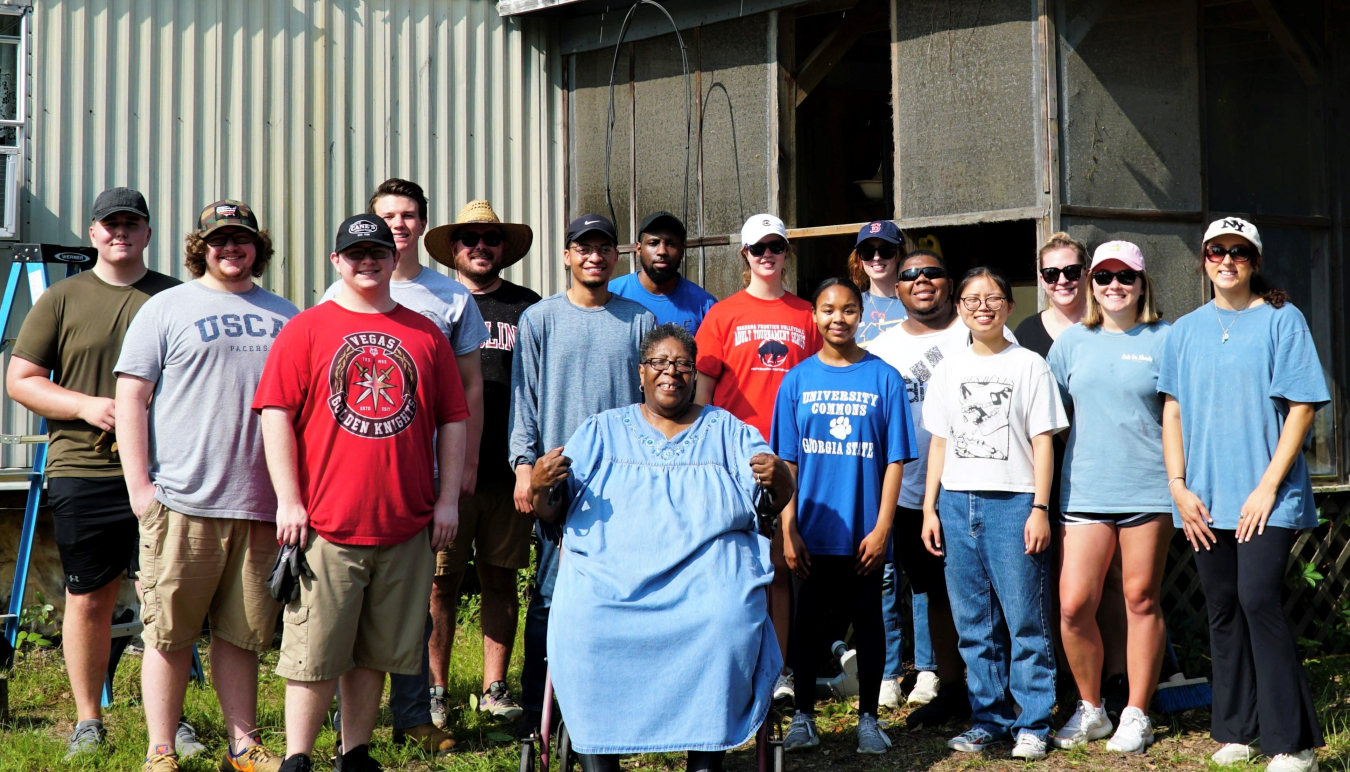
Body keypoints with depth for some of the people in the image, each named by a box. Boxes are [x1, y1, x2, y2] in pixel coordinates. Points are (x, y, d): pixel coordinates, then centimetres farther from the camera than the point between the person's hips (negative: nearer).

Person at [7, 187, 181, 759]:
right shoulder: (62, 299, 7)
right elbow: (20, 380, 6)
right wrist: (87, 406, -8)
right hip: (82, 471, 0)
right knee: (88, 599, 7)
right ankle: (88, 719, 19)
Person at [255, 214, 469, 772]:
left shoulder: (426, 335, 11)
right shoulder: (305, 330, 3)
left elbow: (453, 419, 13)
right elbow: (276, 413, -2)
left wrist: (448, 498, 6)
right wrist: (288, 501, -8)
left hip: (407, 526, 3)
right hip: (326, 524, -3)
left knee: (376, 652, 10)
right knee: (316, 651, -2)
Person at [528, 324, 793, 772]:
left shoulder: (727, 431, 20)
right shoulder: (603, 431, 19)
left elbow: (778, 501, 13)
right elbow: (550, 510, 14)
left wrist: (779, 478, -10)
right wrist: (540, 486, -9)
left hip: (708, 571, 0)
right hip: (608, 571, 0)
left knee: (726, 624, -33)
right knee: (583, 626, -31)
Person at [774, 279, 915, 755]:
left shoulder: (884, 378, -2)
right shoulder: (798, 380, 3)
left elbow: (895, 460, -2)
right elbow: (786, 462, 3)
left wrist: (882, 528, -8)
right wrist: (788, 530, -3)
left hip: (864, 532, -1)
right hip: (812, 532, 1)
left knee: (867, 621, 8)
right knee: (808, 622, 8)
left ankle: (868, 719, 20)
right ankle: (803, 717, 21)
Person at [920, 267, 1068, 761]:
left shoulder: (1030, 366, 2)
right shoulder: (949, 370, 13)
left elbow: (1042, 443, 0)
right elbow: (939, 442, 15)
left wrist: (1039, 508, -7)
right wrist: (929, 508, 8)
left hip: (1014, 502, -4)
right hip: (956, 502, 4)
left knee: (1024, 620, -4)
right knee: (973, 623, 7)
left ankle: (1032, 724, 4)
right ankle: (988, 719, 17)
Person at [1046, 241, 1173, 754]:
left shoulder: (1164, 340, 2)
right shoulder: (1073, 341, 10)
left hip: (1148, 490, -2)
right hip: (1083, 490, 2)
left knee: (1142, 599, 5)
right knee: (1073, 604, -4)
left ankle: (1137, 715, 16)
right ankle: (1090, 710, 15)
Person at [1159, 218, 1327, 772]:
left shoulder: (1281, 320, -1)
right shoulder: (1186, 330, 11)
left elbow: (1302, 406, -5)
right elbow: (1173, 411, 12)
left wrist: (1268, 486, -11)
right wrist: (1178, 486, 1)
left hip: (1266, 497, -4)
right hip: (1204, 498, 4)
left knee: (1258, 601, -14)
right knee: (1223, 610, 8)